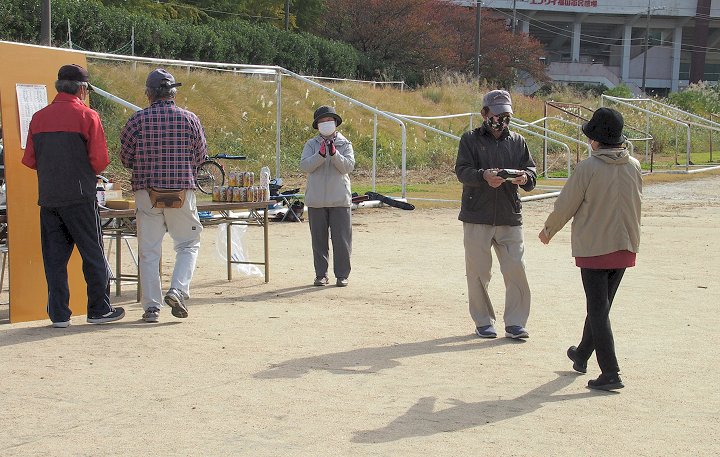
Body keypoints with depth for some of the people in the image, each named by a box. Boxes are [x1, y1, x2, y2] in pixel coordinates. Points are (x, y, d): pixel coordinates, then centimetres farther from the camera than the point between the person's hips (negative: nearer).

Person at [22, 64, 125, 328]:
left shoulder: (39, 118, 7)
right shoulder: (87, 116, -6)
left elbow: (29, 160, 8)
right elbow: (99, 160, -10)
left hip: (47, 197, 4)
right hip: (79, 197, -4)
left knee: (54, 257, 7)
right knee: (93, 255, 6)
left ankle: (59, 314, 7)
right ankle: (99, 310, 10)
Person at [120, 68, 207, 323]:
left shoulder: (138, 120, -3)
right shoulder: (189, 119, -2)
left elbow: (125, 159, 3)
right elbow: (200, 156, 6)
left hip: (146, 193, 0)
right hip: (182, 192, 0)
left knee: (149, 251, 7)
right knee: (188, 244, 14)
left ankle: (151, 306, 5)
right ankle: (178, 290, -5)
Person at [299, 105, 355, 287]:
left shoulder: (345, 144, 6)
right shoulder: (311, 144, 7)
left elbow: (348, 166, -8)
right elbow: (305, 166, -7)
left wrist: (334, 153, -23)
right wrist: (321, 154, -21)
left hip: (340, 199, -1)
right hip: (316, 200, 1)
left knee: (342, 239, 0)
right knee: (319, 239, 6)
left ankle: (342, 275, 8)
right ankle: (321, 274, 15)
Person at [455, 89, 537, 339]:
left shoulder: (517, 141, 14)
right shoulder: (470, 139, 5)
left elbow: (531, 171, 8)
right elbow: (462, 170, -8)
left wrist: (524, 177, -16)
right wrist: (484, 175, -27)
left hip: (510, 218, 2)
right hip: (477, 218, -2)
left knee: (516, 270, -4)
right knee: (478, 273, 3)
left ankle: (515, 323, 5)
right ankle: (483, 322, 16)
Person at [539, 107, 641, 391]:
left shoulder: (587, 168, -15)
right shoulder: (634, 167, 1)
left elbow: (565, 206, -8)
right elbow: (634, 205, 12)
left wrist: (548, 230, 10)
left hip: (593, 247, -6)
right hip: (625, 247, 6)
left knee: (598, 309, -2)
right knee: (601, 306, 20)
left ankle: (610, 373, -7)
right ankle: (582, 355, 38)